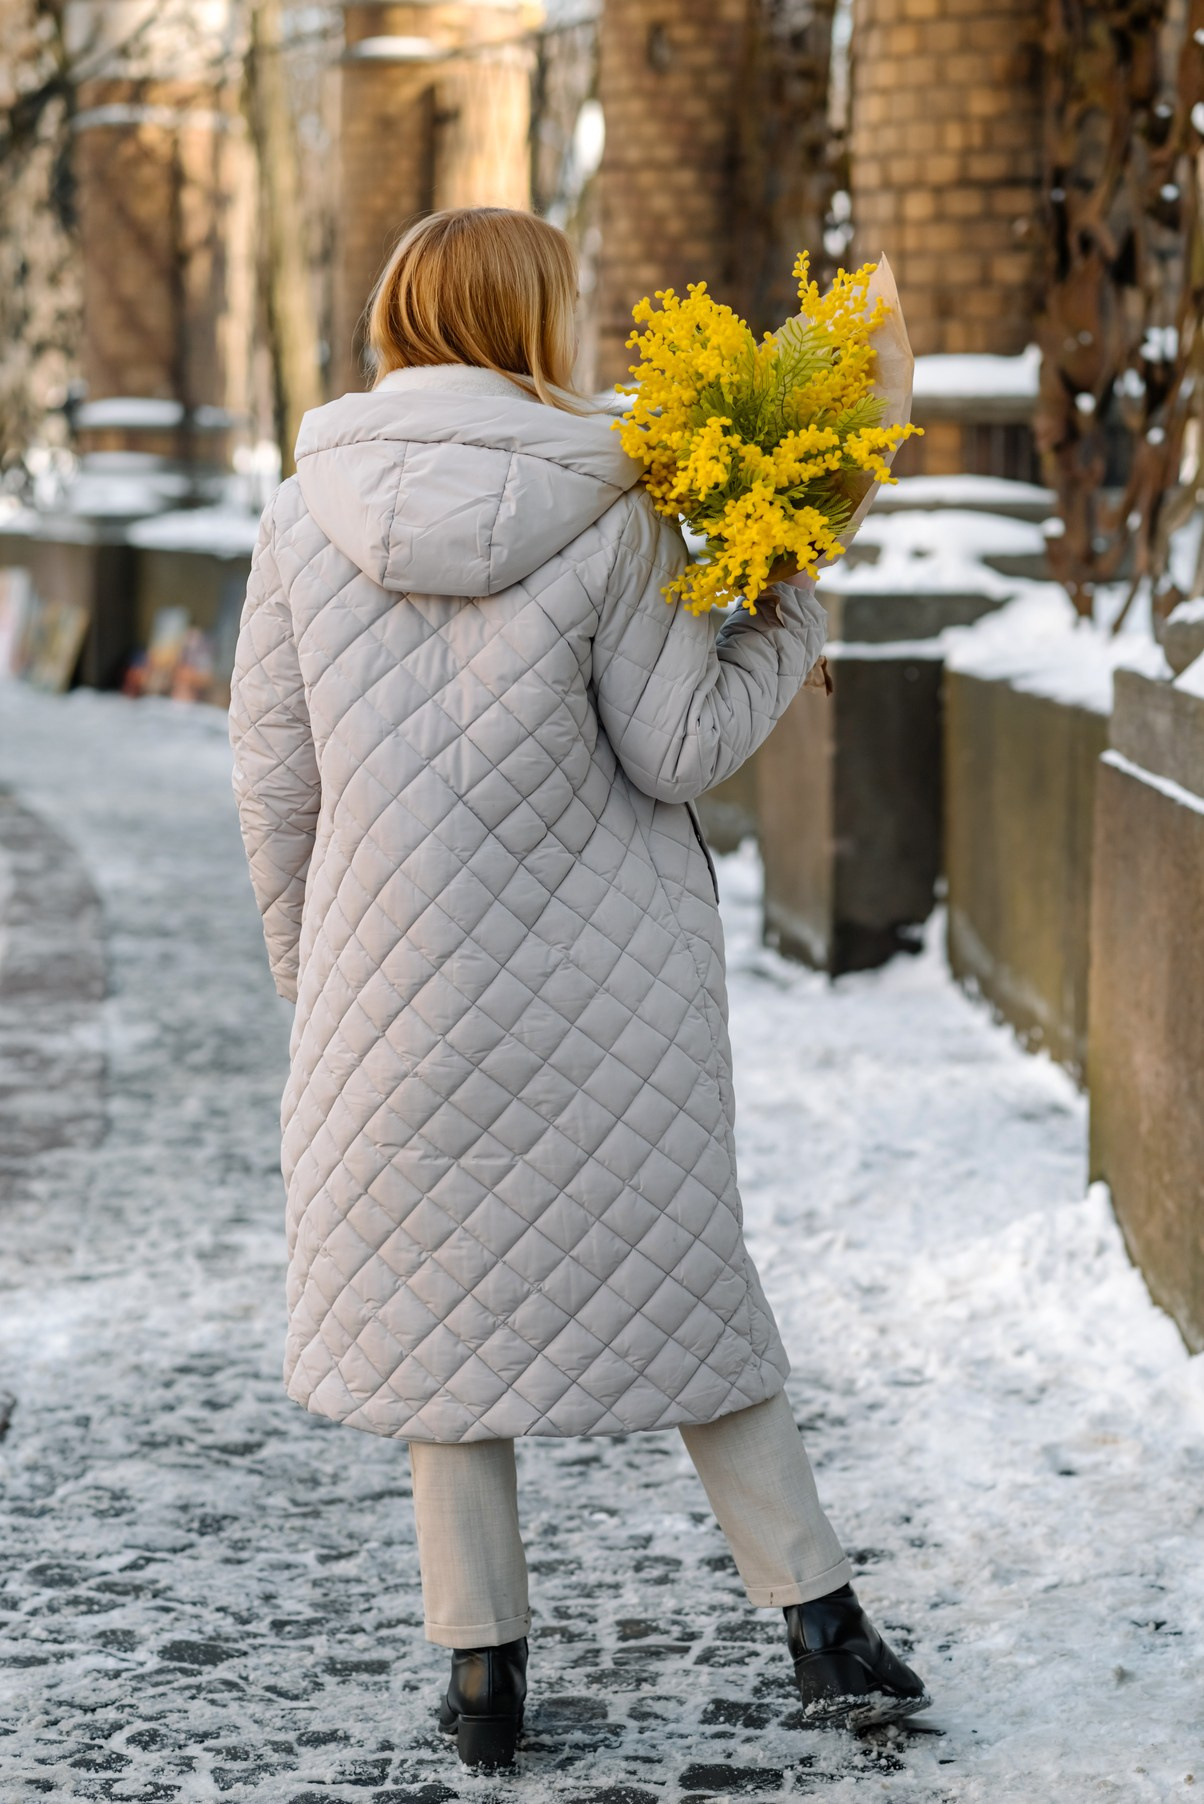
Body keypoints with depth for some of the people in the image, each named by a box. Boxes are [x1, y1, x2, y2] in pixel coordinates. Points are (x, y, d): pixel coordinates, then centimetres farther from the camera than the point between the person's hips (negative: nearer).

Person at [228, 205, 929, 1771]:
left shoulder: (308, 516, -3)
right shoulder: (606, 511, -10)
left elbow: (274, 777, 1)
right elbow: (681, 748, -9)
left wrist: (309, 969, 13)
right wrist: (790, 612, 4)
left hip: (400, 983, 1)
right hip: (609, 980, -1)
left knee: (441, 1294, 12)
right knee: (674, 1276, 12)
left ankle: (484, 1670, 15)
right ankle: (825, 1627, 15)